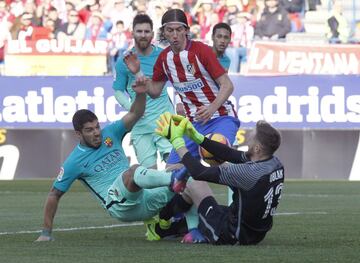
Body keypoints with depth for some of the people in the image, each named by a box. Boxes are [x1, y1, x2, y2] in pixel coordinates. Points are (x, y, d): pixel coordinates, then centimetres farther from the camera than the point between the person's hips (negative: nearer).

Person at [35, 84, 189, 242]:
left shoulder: (110, 134, 17)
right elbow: (54, 195, 12)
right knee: (134, 171, -36)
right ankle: (173, 178, -60)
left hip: (141, 198, 7)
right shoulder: (74, 162, 6)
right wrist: (46, 232, 11)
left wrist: (140, 93, -9)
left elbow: (135, 114, 12)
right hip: (119, 204, -7)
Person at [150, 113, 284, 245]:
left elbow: (199, 173, -24)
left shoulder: (250, 172, -31)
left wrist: (177, 140, -14)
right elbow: (231, 154, 4)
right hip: (255, 235, 8)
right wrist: (196, 136, 4)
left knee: (192, 185, 7)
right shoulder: (276, 164, -6)